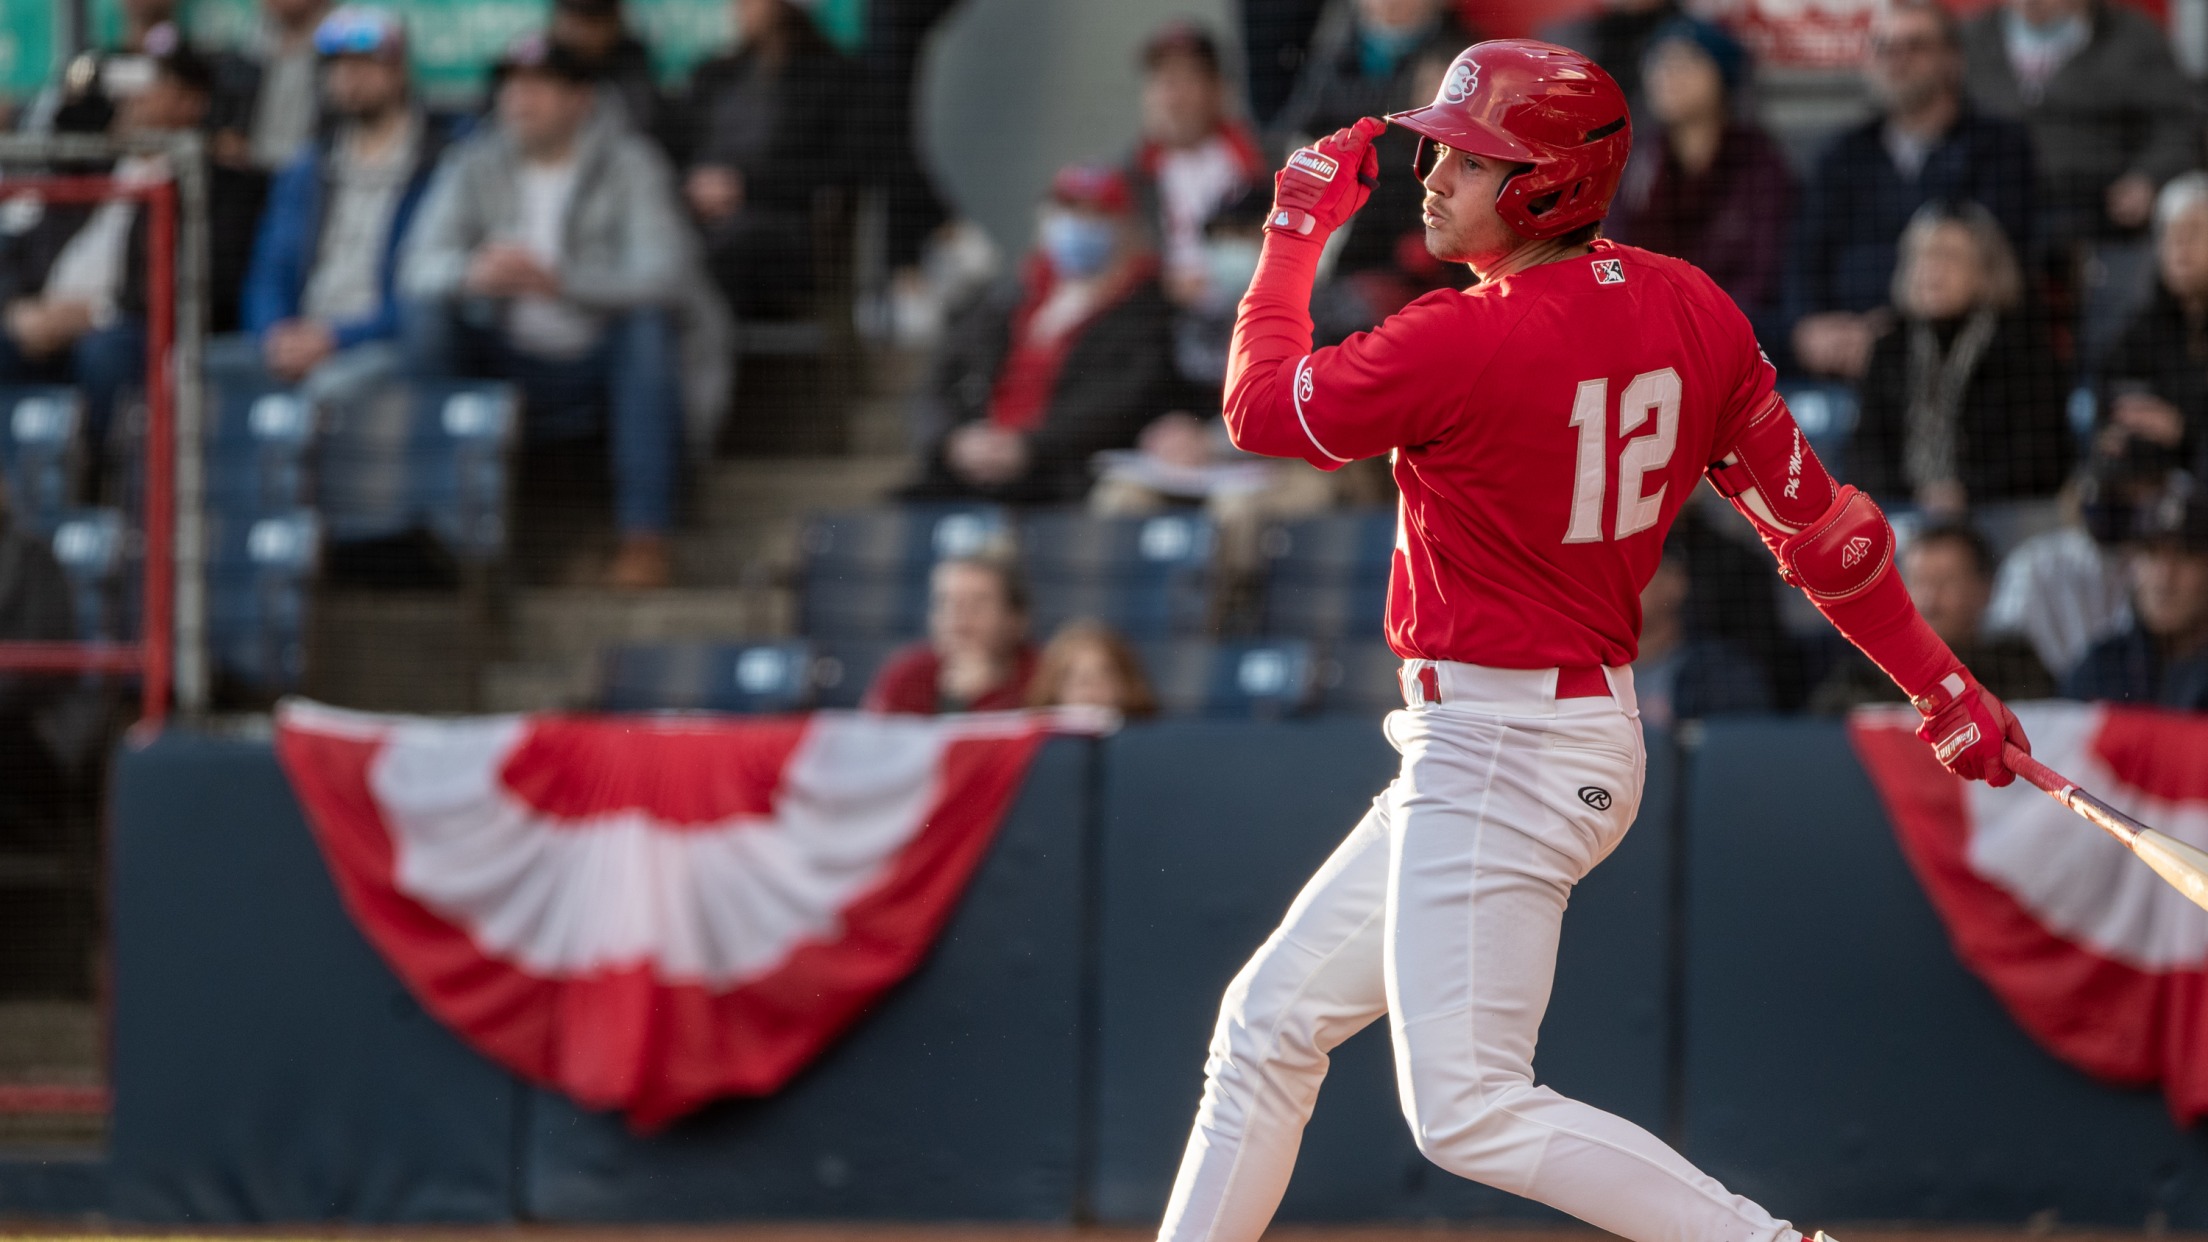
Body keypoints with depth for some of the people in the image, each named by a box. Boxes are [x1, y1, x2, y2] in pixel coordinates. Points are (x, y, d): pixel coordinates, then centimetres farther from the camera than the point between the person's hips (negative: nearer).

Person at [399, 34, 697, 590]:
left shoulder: (631, 165, -4)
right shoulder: (473, 165, 4)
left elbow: (665, 273, -20)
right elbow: (420, 265, -8)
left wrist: (560, 282, -35)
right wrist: (471, 275, -34)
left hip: (597, 372, -2)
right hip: (508, 367, 2)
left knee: (648, 321, -32)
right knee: (424, 310, -22)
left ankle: (645, 536, -32)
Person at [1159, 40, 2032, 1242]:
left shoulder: (1465, 343, -21)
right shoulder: (1688, 310, 2)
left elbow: (1259, 406, -5)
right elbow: (1811, 518, 6)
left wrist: (1298, 228, 8)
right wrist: (1943, 687, 13)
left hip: (1498, 759, -10)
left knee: (1469, 1110, -11)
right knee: (1272, 1020, 16)